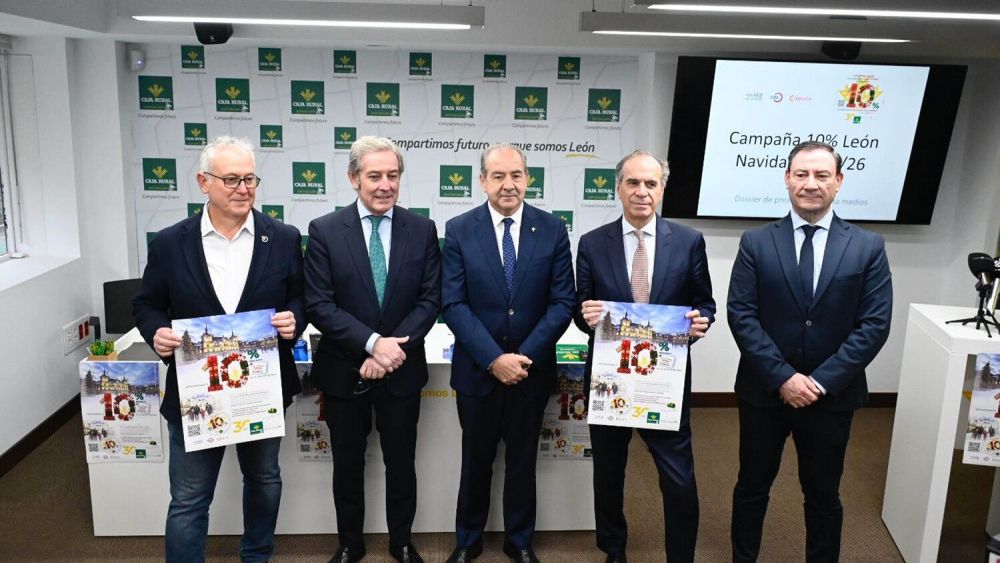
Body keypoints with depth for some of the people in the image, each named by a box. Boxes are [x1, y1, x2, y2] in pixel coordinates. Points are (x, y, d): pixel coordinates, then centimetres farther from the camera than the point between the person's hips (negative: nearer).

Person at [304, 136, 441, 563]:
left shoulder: (423, 230, -2)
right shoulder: (324, 231, -7)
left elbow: (430, 301, -5)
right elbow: (318, 305, -12)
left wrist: (392, 349, -17)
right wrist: (372, 343, -22)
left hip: (402, 369, 1)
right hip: (343, 370, -1)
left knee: (401, 463, 15)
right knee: (347, 464, 15)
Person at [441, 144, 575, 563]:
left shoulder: (553, 230, -3)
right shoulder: (459, 230, -6)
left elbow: (562, 303, -6)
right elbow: (453, 305, -10)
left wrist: (525, 356, -15)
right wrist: (494, 358, -18)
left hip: (532, 369, 1)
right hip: (477, 370, -1)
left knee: (523, 460, 16)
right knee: (476, 461, 15)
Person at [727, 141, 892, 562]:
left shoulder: (867, 247, -2)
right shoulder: (756, 242, -3)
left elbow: (874, 324, -7)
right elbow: (741, 315, -9)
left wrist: (822, 381, -15)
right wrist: (782, 377, -16)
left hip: (831, 397, 0)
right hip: (763, 391, 0)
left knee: (823, 494, 15)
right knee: (752, 487, 15)